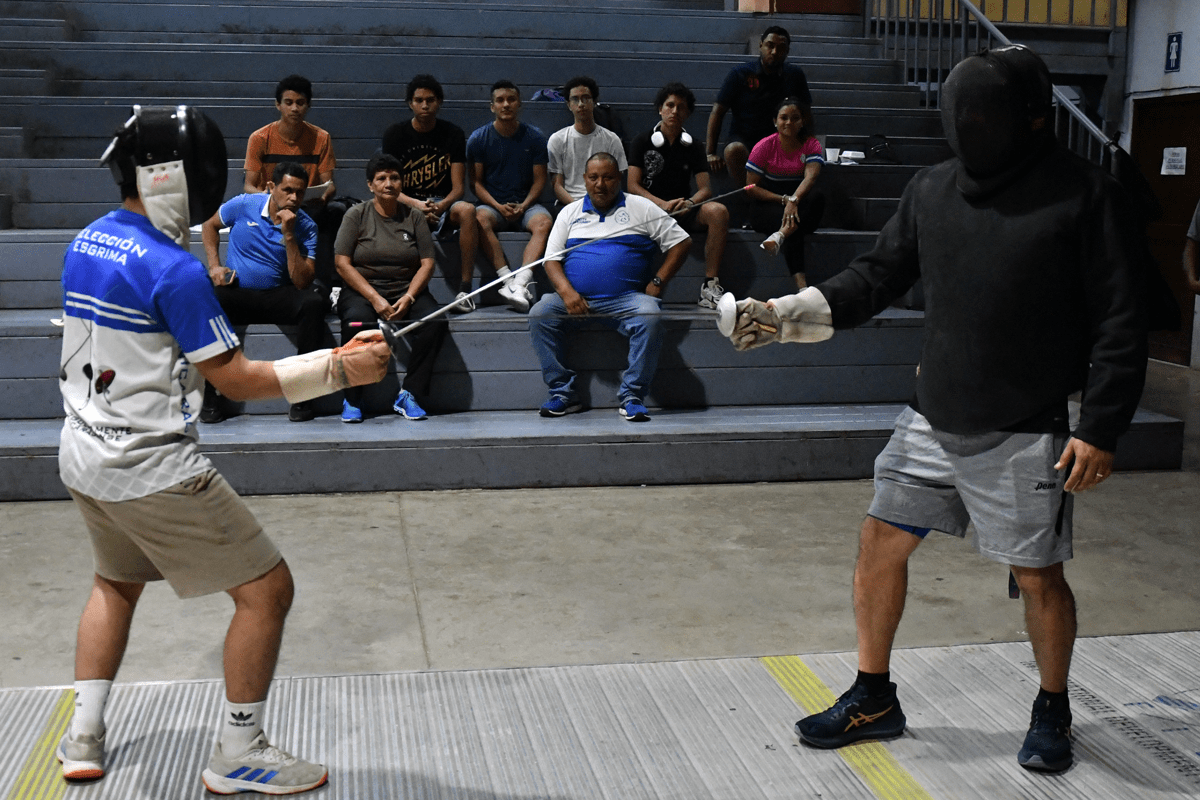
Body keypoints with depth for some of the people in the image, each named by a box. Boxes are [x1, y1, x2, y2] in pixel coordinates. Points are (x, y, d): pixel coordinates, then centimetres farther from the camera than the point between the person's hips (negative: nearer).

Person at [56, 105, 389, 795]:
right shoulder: (174, 270, -20)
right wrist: (339, 368, -17)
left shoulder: (86, 243, 5)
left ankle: (84, 739, 31)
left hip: (84, 456, 9)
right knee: (268, 590, 2)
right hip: (153, 468, -9)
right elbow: (237, 380, -17)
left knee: (118, 583, 32)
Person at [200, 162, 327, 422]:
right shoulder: (243, 205, -2)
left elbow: (302, 283, -12)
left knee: (314, 303, -32)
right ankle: (212, 396, -20)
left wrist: (288, 235, -19)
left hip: (277, 296, 0)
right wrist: (214, 265, 5)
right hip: (236, 292, 0)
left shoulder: (306, 226, -3)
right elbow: (209, 224, 19)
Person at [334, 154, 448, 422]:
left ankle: (409, 395, -21)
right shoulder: (357, 214, 4)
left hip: (407, 290, 2)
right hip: (363, 289, -2)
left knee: (436, 321, -28)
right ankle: (352, 400, -22)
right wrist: (375, 299, -15)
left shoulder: (414, 216, 10)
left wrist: (408, 297, -13)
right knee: (357, 321, -36)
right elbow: (342, 263, -4)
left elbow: (427, 263, 5)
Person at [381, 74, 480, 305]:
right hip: (406, 204, 0)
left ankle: (466, 285, -31)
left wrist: (441, 205, -24)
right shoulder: (395, 134, 2)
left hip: (443, 202, 1)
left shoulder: (453, 134, 3)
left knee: (467, 210, -34)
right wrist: (416, 205, -24)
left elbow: (458, 187, -1)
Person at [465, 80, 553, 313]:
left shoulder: (534, 138, 4)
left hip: (526, 204, 1)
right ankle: (508, 280, -40)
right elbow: (476, 181, 2)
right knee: (480, 219, -35)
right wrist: (498, 206, -14)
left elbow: (539, 179, 5)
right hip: (493, 204, 0)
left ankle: (521, 281, -44)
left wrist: (523, 206, -12)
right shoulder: (478, 139, 2)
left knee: (544, 222, -32)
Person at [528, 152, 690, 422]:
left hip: (625, 298, -2)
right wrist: (566, 291, -8)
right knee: (539, 314, -24)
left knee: (650, 317, -33)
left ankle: (632, 396, -23)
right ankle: (563, 393, -16)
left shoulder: (640, 207, 12)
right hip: (575, 297, 2)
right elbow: (552, 259, 13)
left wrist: (657, 283, -1)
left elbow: (681, 242, 9)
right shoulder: (570, 213, 19)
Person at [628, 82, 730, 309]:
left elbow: (705, 189, 4)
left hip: (682, 208, 2)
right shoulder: (643, 142, 6)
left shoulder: (694, 147, 13)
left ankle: (710, 286, -29)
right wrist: (662, 204, -20)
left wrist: (689, 203, -21)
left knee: (718, 212, -28)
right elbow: (633, 186, -4)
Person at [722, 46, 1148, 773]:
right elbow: (880, 276, 9)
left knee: (1038, 576, 6)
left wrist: (1101, 430, -14)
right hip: (933, 422, 5)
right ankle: (874, 701, 26)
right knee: (879, 547, 7)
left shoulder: (1088, 195, -10)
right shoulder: (933, 189, 5)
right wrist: (790, 315, -6)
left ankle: (1053, 712, 32)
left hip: (1024, 434, -5)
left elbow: (1121, 325, -10)